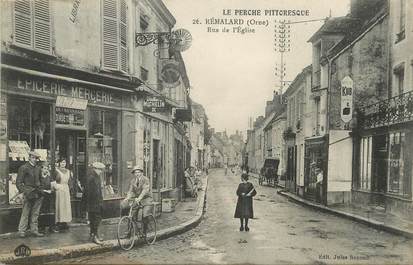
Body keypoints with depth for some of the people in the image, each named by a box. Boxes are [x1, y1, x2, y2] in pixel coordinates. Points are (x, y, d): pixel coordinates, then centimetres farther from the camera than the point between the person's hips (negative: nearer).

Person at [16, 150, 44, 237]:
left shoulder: (38, 169, 15)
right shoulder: (23, 168, -2)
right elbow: (18, 182, -6)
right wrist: (25, 192, -14)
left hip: (37, 194, 6)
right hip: (28, 193, -5)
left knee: (35, 214, 9)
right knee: (25, 214, -3)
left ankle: (34, 230, 15)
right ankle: (22, 231, 6)